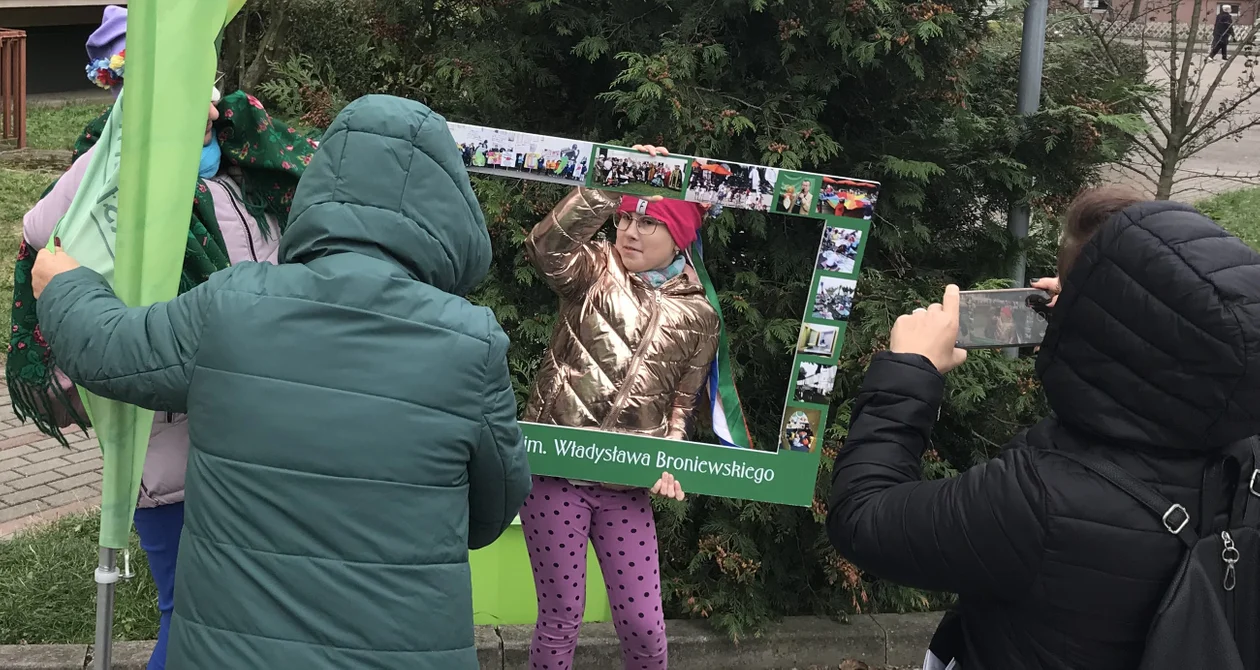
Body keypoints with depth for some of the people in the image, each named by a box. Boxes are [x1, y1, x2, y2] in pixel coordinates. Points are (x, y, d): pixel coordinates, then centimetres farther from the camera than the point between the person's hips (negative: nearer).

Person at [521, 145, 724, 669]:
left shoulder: (698, 315, 6)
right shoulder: (595, 272, 0)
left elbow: (681, 407, 11)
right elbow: (545, 247, -23)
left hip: (626, 486, 2)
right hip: (557, 472, -2)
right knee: (561, 619, 5)